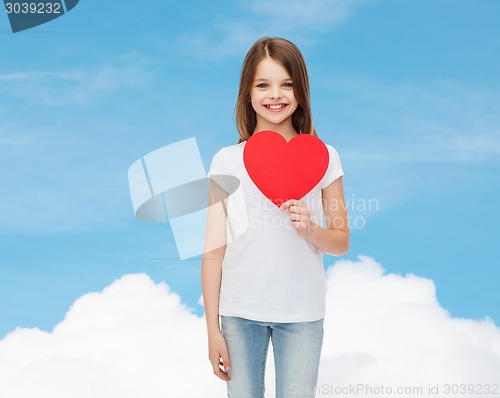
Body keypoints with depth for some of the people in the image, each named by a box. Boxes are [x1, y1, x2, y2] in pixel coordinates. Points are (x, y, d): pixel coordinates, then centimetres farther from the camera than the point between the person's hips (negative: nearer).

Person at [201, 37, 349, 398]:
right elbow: (214, 250, 0)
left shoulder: (324, 158, 1)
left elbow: (342, 242, 7)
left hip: (302, 313, 0)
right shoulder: (226, 161, 0)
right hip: (239, 312, 0)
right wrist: (213, 330, -2)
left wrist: (310, 229, -15)